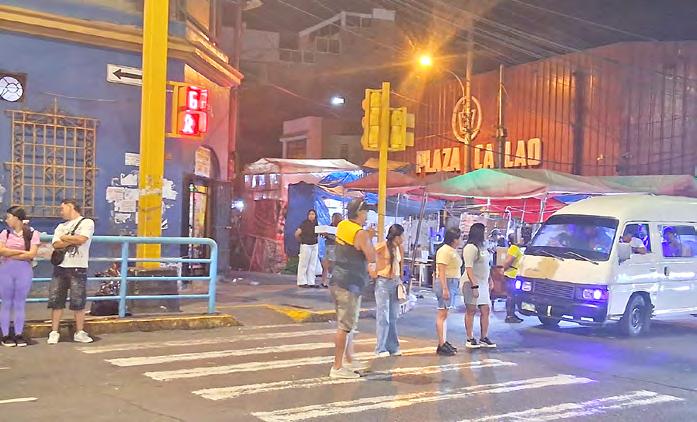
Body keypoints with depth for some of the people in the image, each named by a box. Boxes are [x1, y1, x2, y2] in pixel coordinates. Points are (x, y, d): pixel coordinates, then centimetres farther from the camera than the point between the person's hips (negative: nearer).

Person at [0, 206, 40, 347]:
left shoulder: (33, 234, -1)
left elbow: (32, 254, -10)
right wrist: (21, 251, -9)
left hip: (24, 271, -1)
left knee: (20, 303, 5)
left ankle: (19, 335, 11)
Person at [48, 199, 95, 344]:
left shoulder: (87, 222, 2)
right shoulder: (61, 226, 18)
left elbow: (81, 239, -14)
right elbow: (56, 244, 3)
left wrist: (64, 237, -1)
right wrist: (73, 240, -9)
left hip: (78, 268, -5)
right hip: (60, 267, 5)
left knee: (78, 302, -2)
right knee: (56, 300, 2)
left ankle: (79, 333, 8)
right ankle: (54, 332, 8)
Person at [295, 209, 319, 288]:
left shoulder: (316, 224, 6)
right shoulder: (304, 223, -10)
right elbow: (297, 234, -15)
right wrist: (301, 241, -2)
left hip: (314, 246, 6)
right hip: (306, 245, -6)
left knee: (312, 265, 8)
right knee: (303, 264, -1)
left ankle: (311, 282, 14)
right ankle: (302, 282, 4)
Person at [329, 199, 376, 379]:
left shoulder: (342, 226, 9)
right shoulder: (361, 233, -16)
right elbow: (372, 258, -9)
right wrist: (370, 239, 1)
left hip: (338, 281, 9)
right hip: (350, 285, -9)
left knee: (348, 324, 20)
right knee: (345, 326, -4)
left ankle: (349, 360, 32)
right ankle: (337, 367, -1)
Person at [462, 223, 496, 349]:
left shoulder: (482, 247, 15)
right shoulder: (471, 247, -14)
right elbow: (469, 268, -20)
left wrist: (490, 281, 20)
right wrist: (474, 286, -24)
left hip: (483, 283, 9)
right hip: (472, 283, -9)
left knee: (486, 310, 8)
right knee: (471, 311, -2)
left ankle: (484, 338, 16)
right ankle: (470, 339, 4)